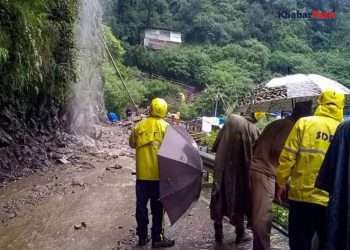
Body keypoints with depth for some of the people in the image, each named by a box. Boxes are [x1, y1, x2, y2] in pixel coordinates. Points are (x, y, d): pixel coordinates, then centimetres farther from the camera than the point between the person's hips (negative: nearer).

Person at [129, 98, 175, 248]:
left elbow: (132, 144, 12)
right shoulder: (165, 126, -7)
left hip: (142, 173, 2)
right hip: (158, 173, -2)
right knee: (157, 206, 6)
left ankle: (142, 236, 21)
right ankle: (157, 238, 13)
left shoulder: (139, 126, 1)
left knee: (141, 205, 12)